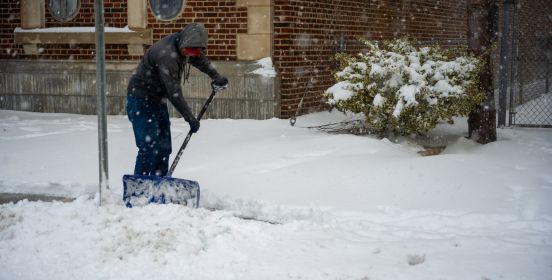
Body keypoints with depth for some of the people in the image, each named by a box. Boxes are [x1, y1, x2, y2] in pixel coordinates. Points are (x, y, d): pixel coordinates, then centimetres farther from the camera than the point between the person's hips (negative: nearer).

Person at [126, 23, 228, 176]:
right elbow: (174, 91, -29)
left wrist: (216, 76, 23)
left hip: (158, 100, 9)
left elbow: (199, 59, 23)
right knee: (149, 147, -16)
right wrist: (190, 118, -25)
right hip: (141, 100, -9)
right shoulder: (166, 54, -30)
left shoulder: (182, 44, -2)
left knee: (164, 148, 8)